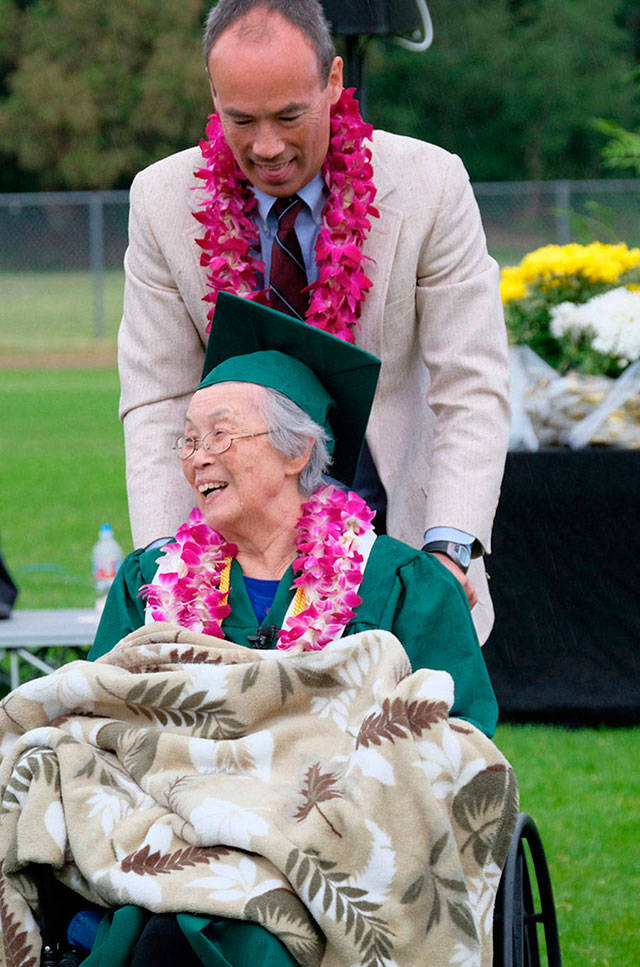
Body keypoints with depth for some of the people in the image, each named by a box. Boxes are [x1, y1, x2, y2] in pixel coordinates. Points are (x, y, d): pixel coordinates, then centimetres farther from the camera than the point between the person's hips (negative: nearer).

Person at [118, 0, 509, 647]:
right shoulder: (164, 200, -5)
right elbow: (158, 404, -5)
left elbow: (472, 394, -10)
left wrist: (448, 551, -25)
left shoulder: (431, 186, -10)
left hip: (400, 522, -1)